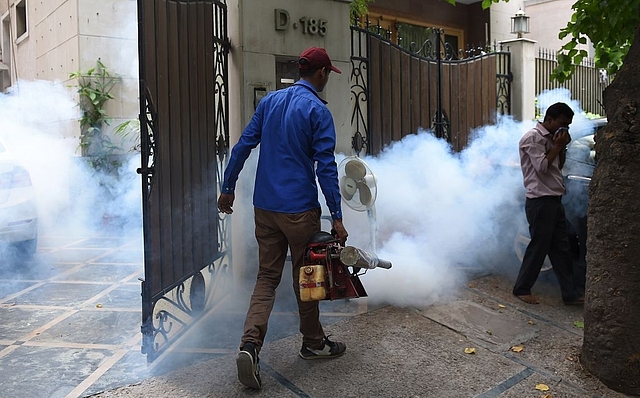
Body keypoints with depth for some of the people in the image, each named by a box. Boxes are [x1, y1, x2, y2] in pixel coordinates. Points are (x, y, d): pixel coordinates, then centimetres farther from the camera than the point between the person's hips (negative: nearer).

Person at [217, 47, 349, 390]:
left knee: (267, 277, 10)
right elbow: (326, 167, -14)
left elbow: (243, 146, 9)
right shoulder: (318, 111, -9)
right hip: (300, 209, -5)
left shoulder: (270, 101, 9)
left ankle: (250, 344, -6)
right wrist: (336, 216, -12)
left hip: (264, 207, 5)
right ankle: (313, 343, 28)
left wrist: (228, 188, 16)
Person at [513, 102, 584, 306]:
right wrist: (557, 146, -9)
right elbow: (541, 167, -19)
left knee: (561, 248, 9)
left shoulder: (550, 138, 17)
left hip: (554, 200, 9)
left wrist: (562, 147, 6)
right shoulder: (533, 138, -11)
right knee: (538, 247, -2)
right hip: (540, 201, -9)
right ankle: (521, 289, 12)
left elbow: (558, 167, 20)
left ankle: (570, 293, 15)